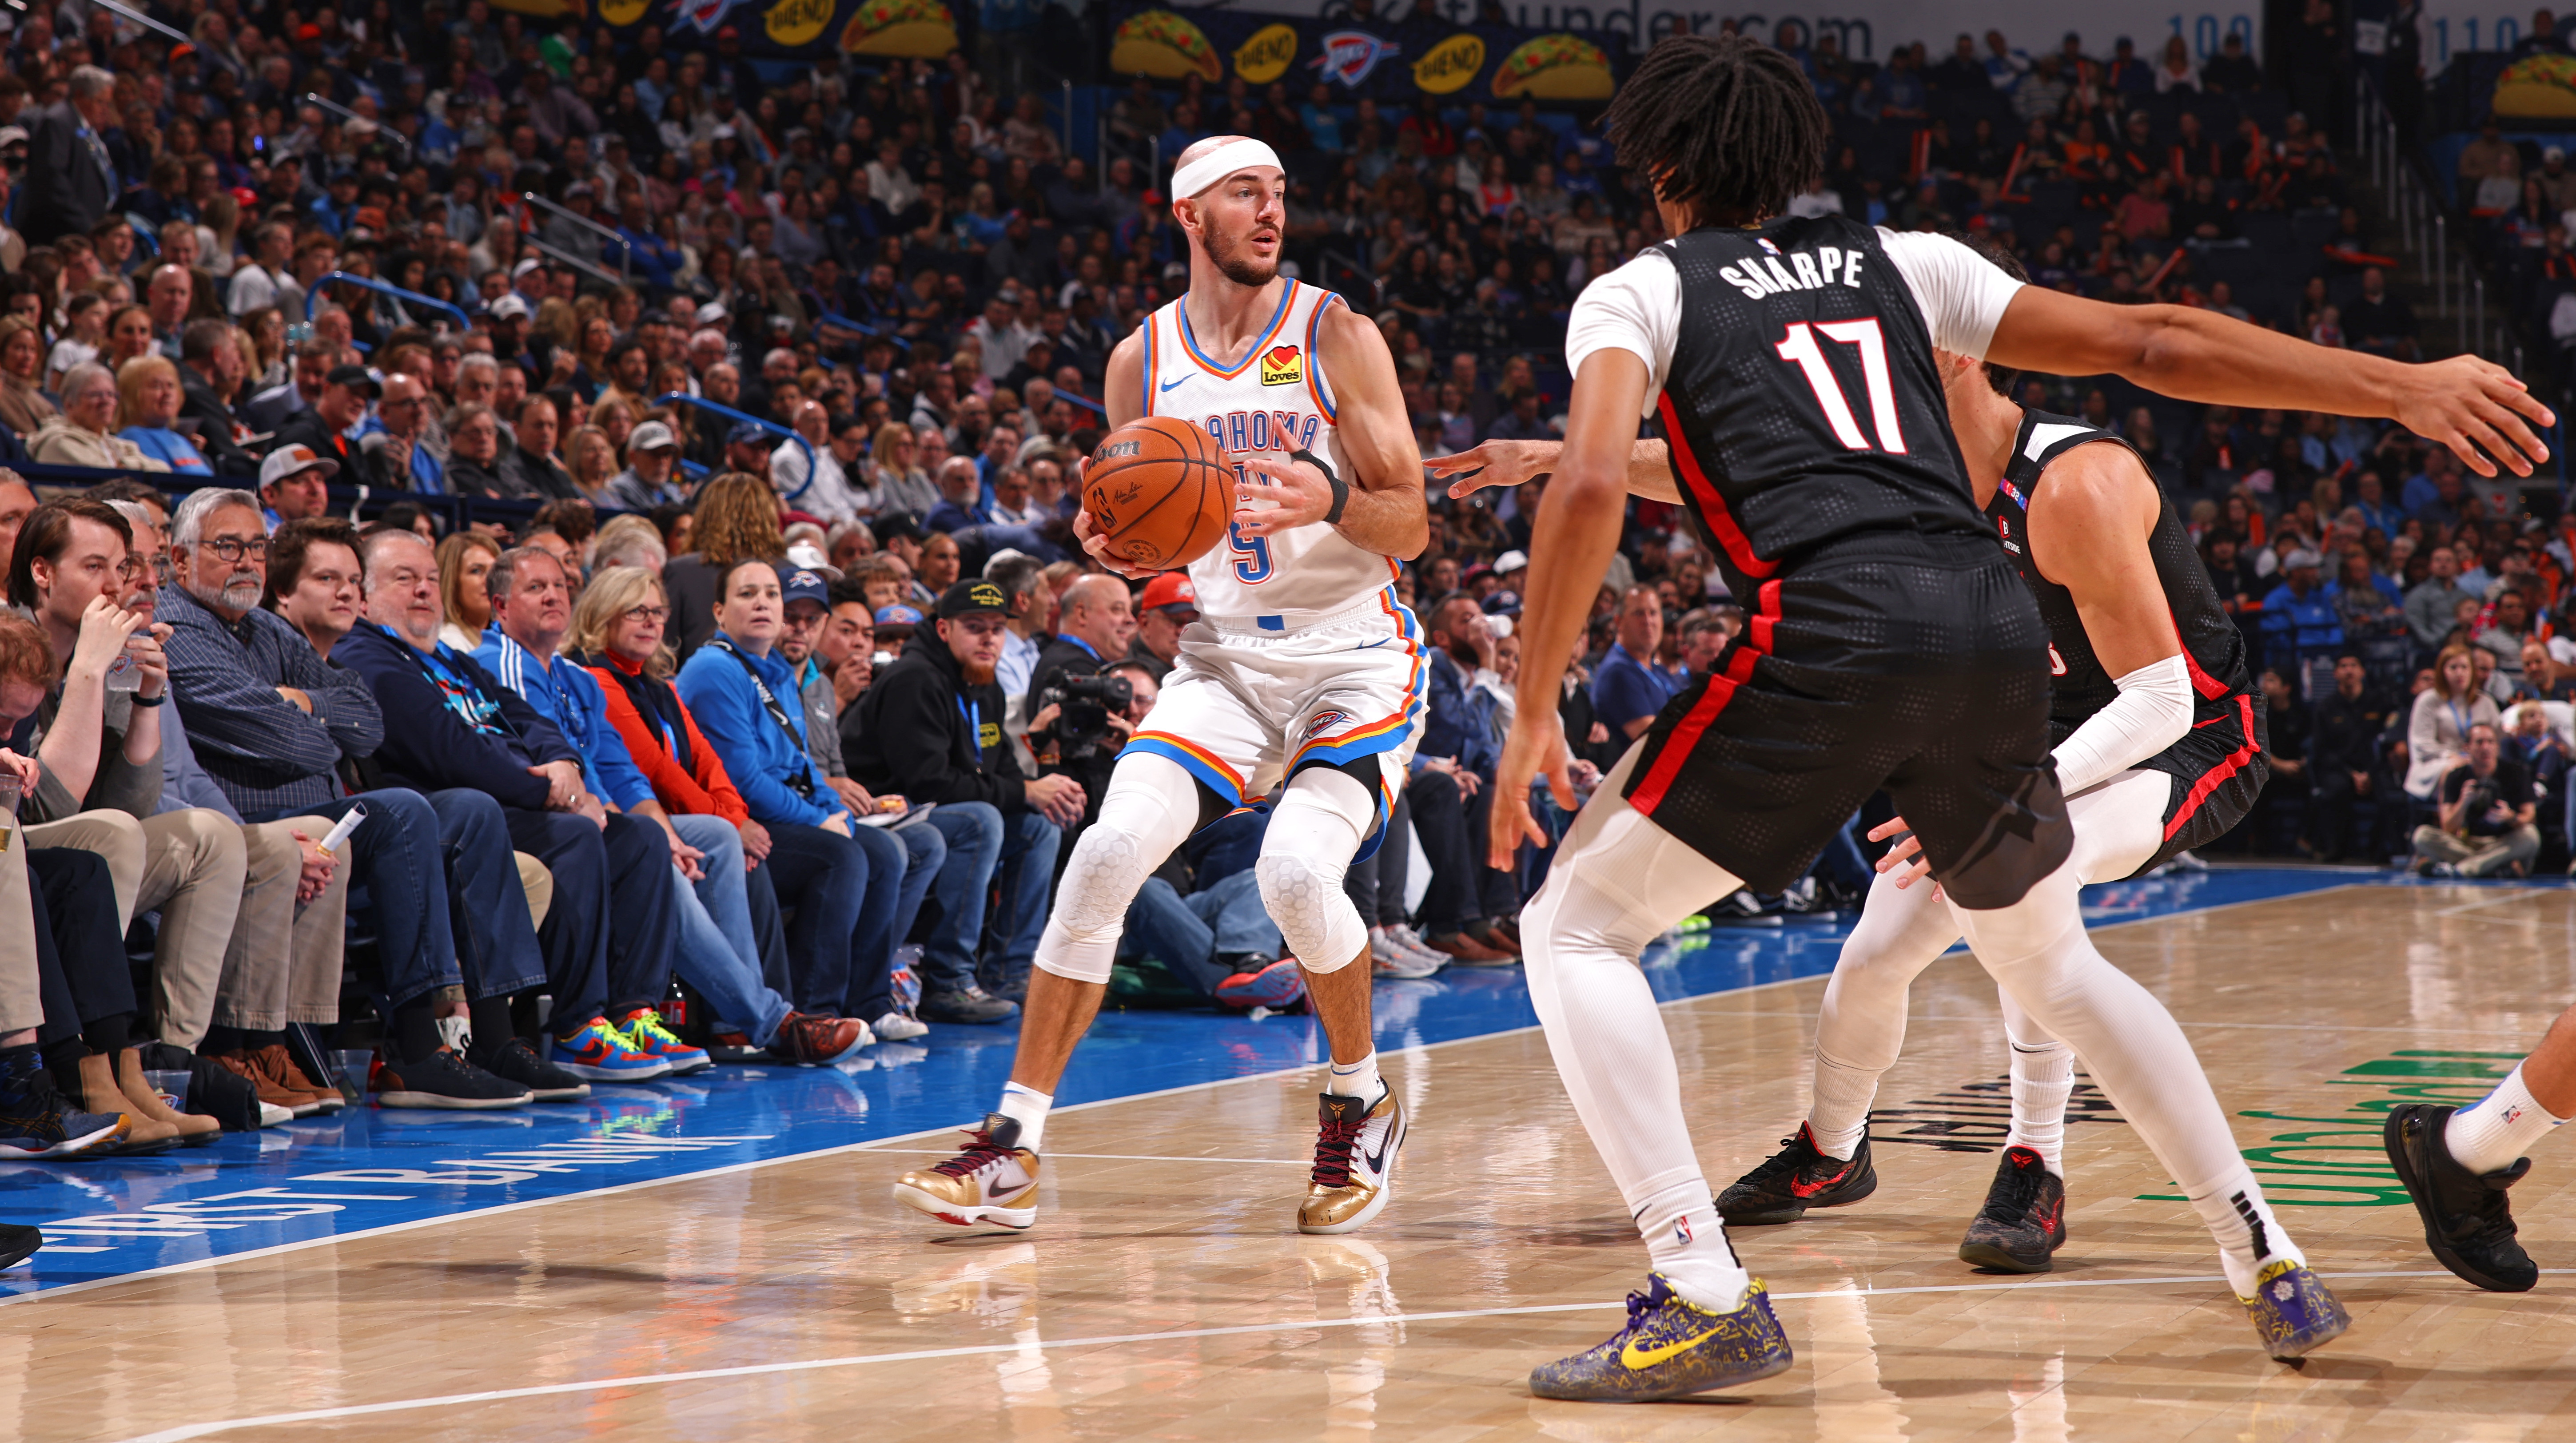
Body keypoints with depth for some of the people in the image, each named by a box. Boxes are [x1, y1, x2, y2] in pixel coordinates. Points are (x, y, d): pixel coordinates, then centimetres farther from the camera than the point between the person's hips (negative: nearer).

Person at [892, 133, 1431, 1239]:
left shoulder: (1335, 336, -8)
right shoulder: (1144, 361, 4)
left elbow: (1412, 529, -8)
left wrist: (1331, 501, -29)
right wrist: (1113, 541, -11)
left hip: (1355, 659, -3)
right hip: (1227, 655, 4)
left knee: (1295, 871, -25)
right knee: (1108, 852, -16)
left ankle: (1362, 1104, 4)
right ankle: (1013, 1146, -10)